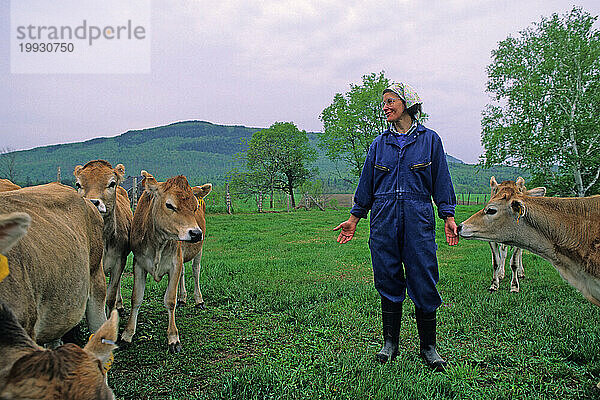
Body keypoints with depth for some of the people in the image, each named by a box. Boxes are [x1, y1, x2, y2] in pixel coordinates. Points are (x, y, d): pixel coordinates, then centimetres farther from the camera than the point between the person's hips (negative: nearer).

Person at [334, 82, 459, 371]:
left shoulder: (429, 139, 6)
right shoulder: (379, 144, 12)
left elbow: (441, 181, 7)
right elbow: (366, 184, 15)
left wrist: (448, 217, 0)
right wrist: (354, 219, 12)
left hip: (418, 219, -2)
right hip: (384, 219, 2)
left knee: (423, 280, -1)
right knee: (388, 280, 6)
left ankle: (428, 346, 14)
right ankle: (390, 342, 19)